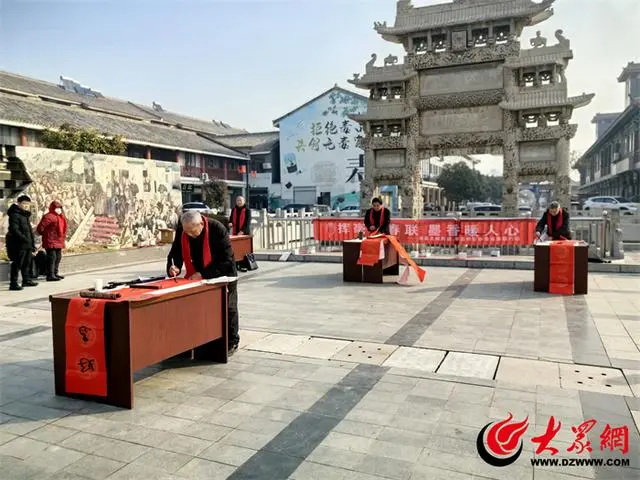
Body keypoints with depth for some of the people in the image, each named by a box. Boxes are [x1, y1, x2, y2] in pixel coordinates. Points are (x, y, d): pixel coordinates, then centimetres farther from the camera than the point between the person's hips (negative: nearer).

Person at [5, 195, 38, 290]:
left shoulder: (26, 215, 19)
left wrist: (33, 246, 18)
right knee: (17, 264, -6)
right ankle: (13, 284, -3)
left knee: (27, 263, 16)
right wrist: (24, 239, -24)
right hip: (18, 245, -9)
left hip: (27, 245, 9)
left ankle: (26, 280, 28)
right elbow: (14, 230, -19)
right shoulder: (15, 215, -9)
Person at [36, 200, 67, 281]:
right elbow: (40, 228, -17)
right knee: (52, 257, -10)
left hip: (58, 241, 10)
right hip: (51, 241, -10)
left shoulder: (61, 217, 15)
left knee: (58, 257, 15)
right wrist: (45, 235, -3)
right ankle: (50, 275, -9)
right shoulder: (48, 217, -13)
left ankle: (55, 273, 25)